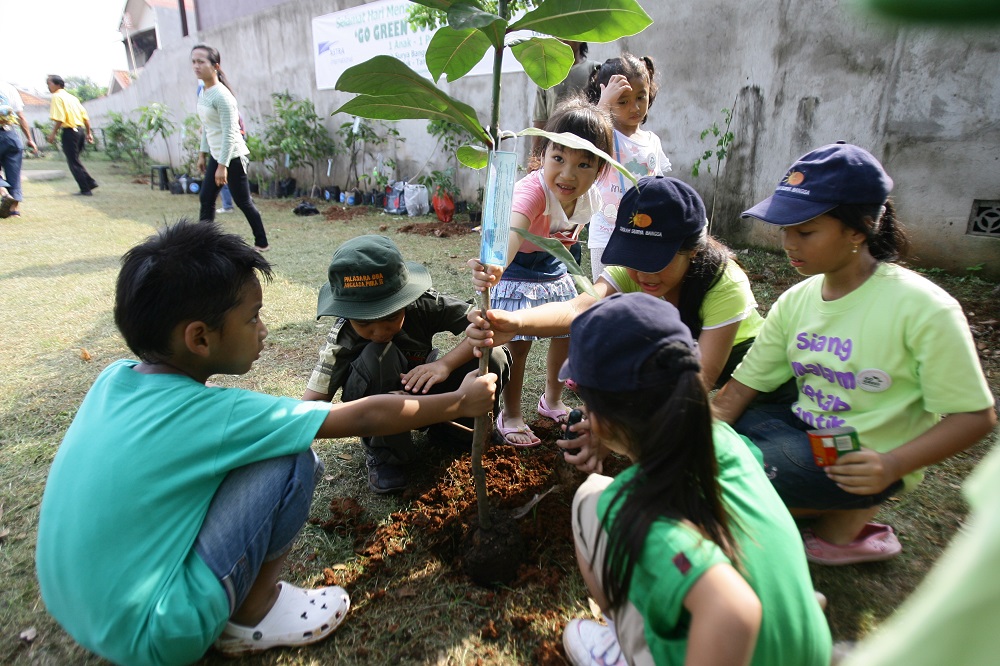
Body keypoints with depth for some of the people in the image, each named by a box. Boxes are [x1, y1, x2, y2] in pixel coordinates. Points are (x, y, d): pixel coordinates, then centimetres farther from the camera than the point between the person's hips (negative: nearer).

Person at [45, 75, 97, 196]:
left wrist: (53, 134, -10)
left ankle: (85, 189, 0)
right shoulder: (72, 97, 16)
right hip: (80, 130, 8)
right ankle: (90, 182, 11)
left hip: (69, 131, -8)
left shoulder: (57, 96, -7)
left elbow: (59, 119, -17)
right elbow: (86, 117, 15)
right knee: (75, 160, 19)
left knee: (73, 162, 0)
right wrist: (89, 133, 20)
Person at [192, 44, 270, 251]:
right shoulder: (203, 93, 9)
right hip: (216, 155, 9)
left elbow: (229, 133, -21)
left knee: (243, 202, -1)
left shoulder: (221, 95, -18)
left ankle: (261, 243, 12)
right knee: (206, 199, 10)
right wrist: (202, 154, 19)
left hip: (232, 156, -9)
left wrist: (223, 165, -22)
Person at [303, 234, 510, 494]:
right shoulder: (342, 338, -29)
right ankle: (384, 454, -13)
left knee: (493, 359, -23)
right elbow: (312, 403, -34)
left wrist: (445, 363, -42)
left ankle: (449, 429, 4)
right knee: (378, 355, -37)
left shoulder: (423, 304, -26)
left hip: (419, 386, 3)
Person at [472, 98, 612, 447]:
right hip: (517, 273, -7)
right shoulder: (532, 189, -36)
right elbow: (513, 229, -59)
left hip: (554, 271, 7)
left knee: (568, 333, 13)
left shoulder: (589, 196, -13)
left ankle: (552, 399, 37)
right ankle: (511, 415, 15)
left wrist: (573, 233, 0)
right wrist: (495, 267, -76)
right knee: (518, 344, -8)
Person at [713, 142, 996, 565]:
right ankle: (825, 505, 3)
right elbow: (742, 386, -2)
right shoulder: (796, 301, 0)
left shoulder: (922, 307, -18)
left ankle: (846, 519, 2)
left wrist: (892, 465, -29)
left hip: (865, 458, -6)